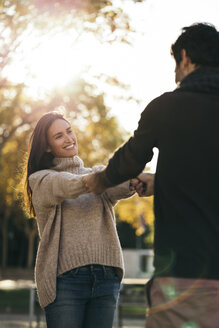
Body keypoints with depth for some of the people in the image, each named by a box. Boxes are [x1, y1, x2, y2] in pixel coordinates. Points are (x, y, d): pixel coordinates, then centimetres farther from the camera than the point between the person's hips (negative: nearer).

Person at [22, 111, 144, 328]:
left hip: (106, 278, 4)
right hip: (64, 279, -3)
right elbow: (69, 186, -17)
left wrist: (131, 182, -33)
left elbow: (117, 188, -7)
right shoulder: (41, 181, 5)